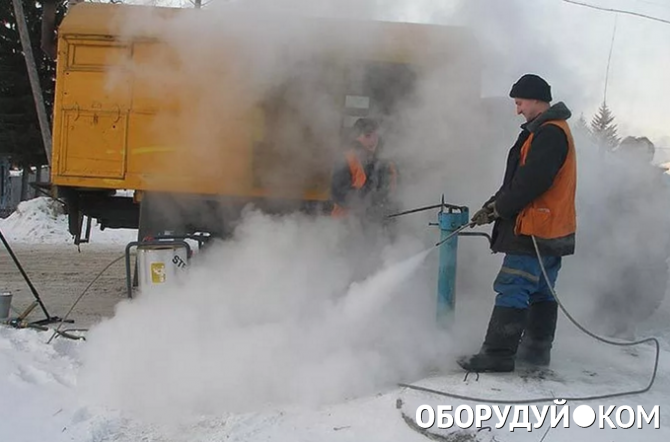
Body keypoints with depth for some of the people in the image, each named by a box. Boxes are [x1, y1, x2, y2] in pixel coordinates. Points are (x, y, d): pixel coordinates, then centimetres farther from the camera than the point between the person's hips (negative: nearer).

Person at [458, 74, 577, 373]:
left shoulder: (550, 133, -15)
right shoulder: (550, 131, 19)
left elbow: (531, 182, -23)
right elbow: (518, 178, 18)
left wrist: (497, 208, -13)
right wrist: (495, 204, 9)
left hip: (534, 229, -11)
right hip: (552, 231, 11)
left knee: (512, 291, -10)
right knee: (542, 292, 14)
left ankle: (497, 355, -9)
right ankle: (537, 349, 22)